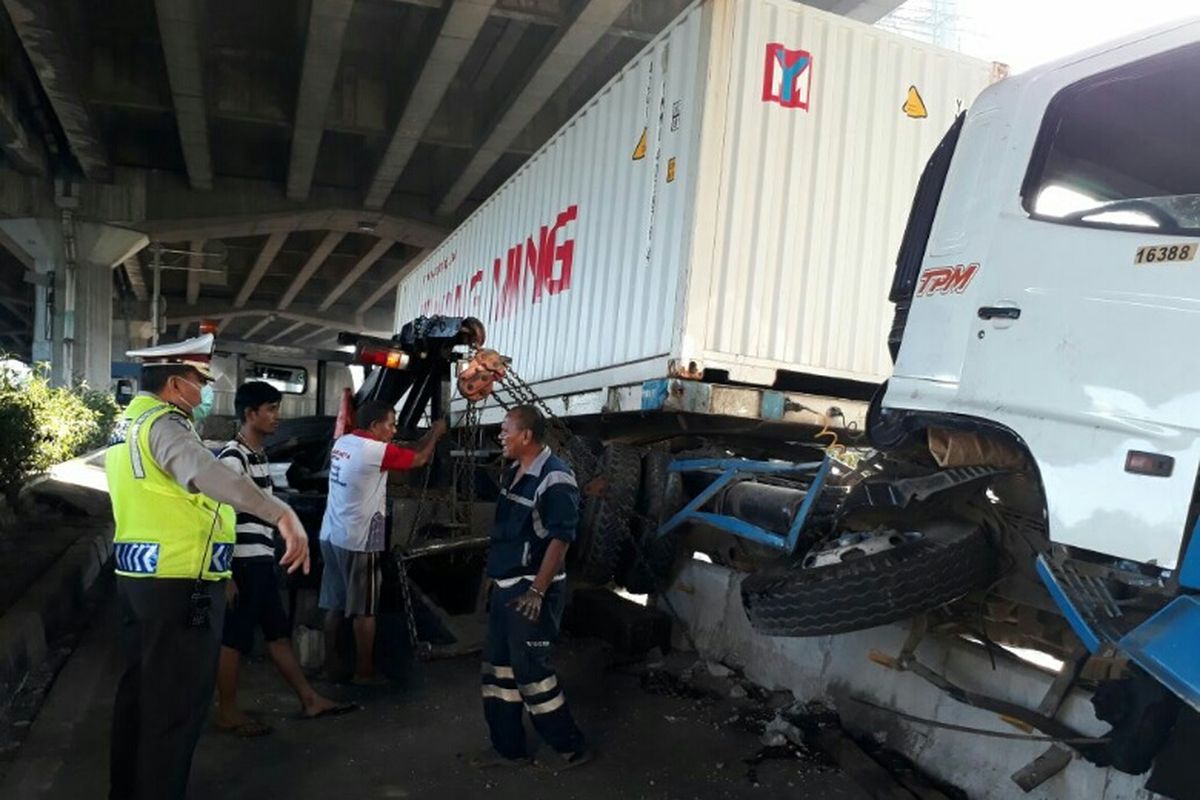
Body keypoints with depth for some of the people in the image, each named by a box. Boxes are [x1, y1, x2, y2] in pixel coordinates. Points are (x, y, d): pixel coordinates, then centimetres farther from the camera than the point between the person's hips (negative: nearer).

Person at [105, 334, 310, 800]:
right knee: (176, 704, -1)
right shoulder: (163, 423, -17)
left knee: (139, 689, 20)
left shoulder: (128, 422, 15)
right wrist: (281, 513, -49)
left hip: (137, 576, 10)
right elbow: (205, 472, -38)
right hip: (179, 583, -10)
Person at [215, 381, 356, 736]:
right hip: (242, 564, -9)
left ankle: (309, 700, 19)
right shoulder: (232, 458, -15)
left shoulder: (259, 456, 14)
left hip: (262, 562, 10)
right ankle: (228, 713, 14)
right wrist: (225, 575, -19)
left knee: (279, 632, 13)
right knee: (234, 640, 2)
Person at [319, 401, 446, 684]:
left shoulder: (342, 443, 8)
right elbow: (419, 459, -6)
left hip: (331, 536, 8)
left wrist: (429, 435, 14)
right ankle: (364, 672, 10)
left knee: (334, 605, 15)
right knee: (364, 610, 2)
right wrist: (436, 433, 10)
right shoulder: (376, 451, -18)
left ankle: (330, 663, 23)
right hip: (358, 542, -8)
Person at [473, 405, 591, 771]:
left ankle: (571, 746, 15)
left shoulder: (555, 479, -20)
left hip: (531, 590, -9)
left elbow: (560, 540, -22)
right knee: (498, 666, 14)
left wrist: (537, 592, -23)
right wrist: (496, 579, 18)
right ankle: (508, 747, 27)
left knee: (530, 669, -1)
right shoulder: (512, 473, 8)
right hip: (505, 586, 9)